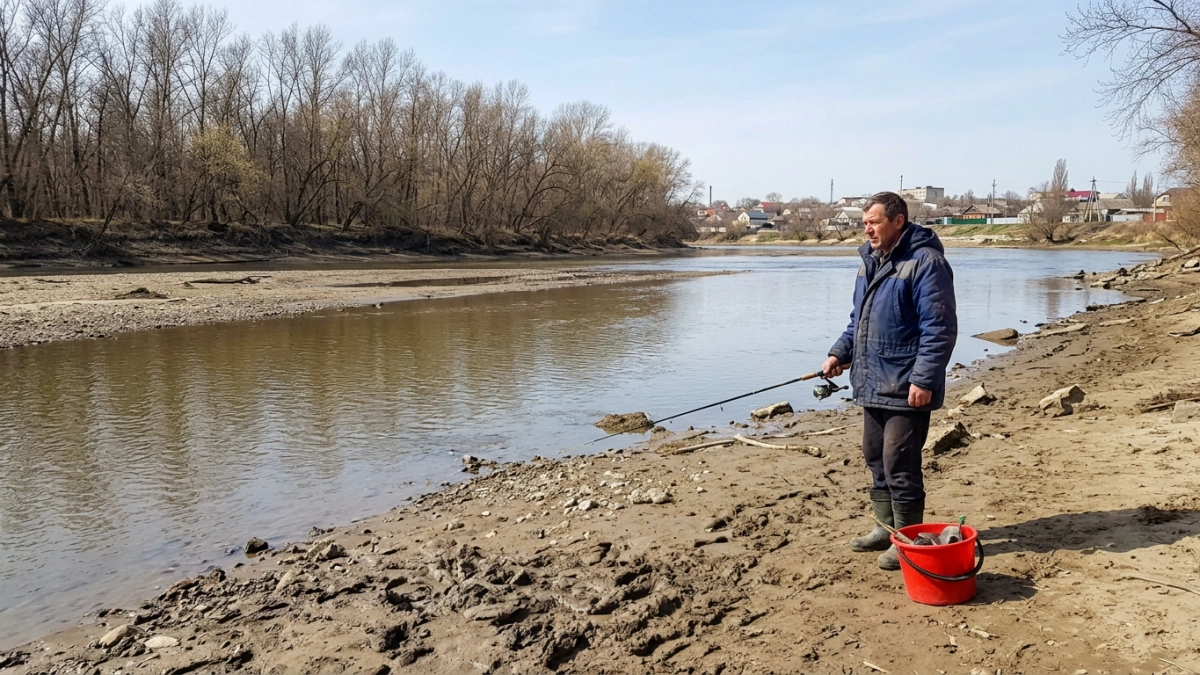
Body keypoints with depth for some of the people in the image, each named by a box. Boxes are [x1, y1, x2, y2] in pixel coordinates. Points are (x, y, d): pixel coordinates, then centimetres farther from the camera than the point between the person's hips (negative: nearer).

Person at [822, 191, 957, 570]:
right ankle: (886, 528, 31)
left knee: (899, 465, -4)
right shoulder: (871, 262, 14)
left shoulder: (925, 262, -13)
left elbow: (939, 328, -18)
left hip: (906, 389, -9)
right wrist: (840, 353, 11)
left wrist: (923, 380, -22)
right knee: (875, 458, 16)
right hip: (872, 384, 9)